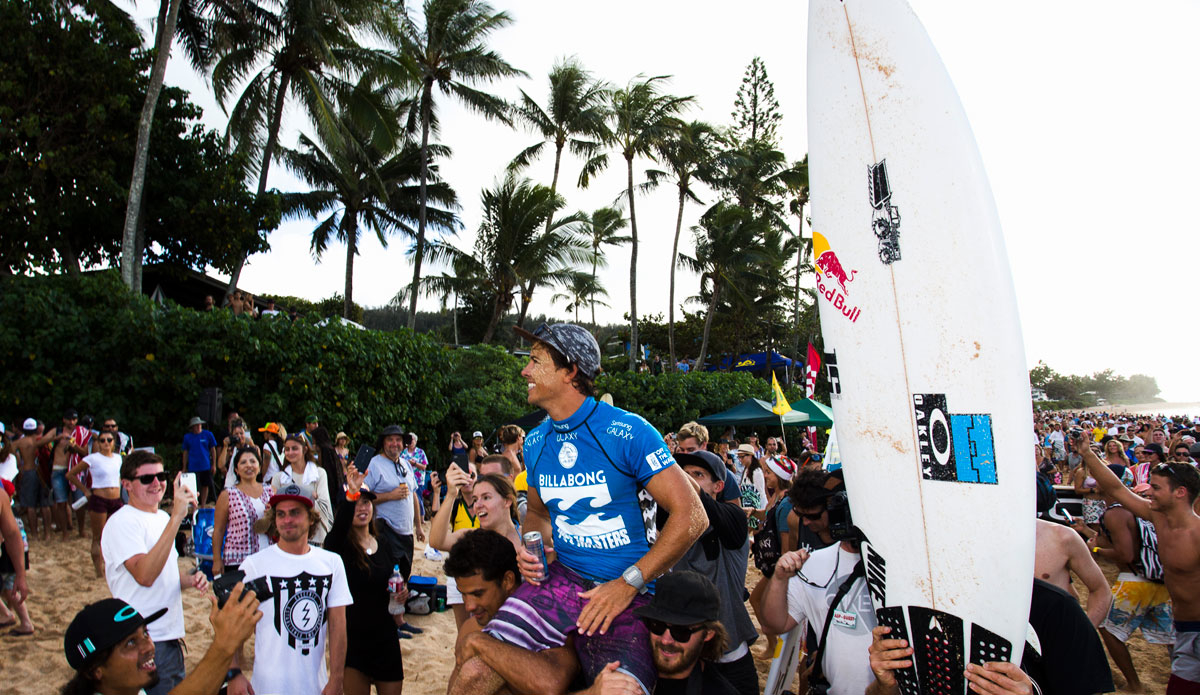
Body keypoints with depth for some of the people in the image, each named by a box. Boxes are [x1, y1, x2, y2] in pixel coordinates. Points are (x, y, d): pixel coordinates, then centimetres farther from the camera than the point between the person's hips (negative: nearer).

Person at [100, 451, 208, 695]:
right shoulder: (121, 522, -15)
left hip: (171, 637, 8)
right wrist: (176, 518, -34)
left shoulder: (162, 517, 12)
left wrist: (189, 581, 1)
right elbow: (144, 575, -30)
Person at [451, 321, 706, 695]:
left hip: (627, 592, -4)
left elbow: (691, 515, -13)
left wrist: (629, 583, -15)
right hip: (560, 578, 4)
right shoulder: (535, 442, 9)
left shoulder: (628, 432, -11)